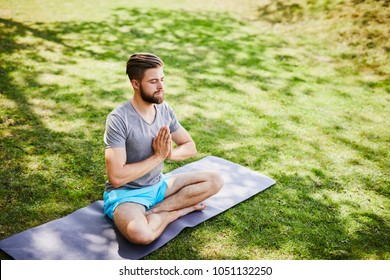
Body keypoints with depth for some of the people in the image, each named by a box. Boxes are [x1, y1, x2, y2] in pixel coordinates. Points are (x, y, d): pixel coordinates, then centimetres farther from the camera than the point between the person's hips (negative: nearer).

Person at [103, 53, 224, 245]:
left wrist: (170, 153, -16)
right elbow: (116, 177, -26)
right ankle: (178, 210, -8)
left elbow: (190, 147, 7)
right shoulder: (118, 119, -22)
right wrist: (158, 156, -21)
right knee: (141, 234, -38)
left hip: (157, 185, 7)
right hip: (126, 194, -7)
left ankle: (155, 211, -12)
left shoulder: (164, 110, -1)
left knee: (215, 180, -4)